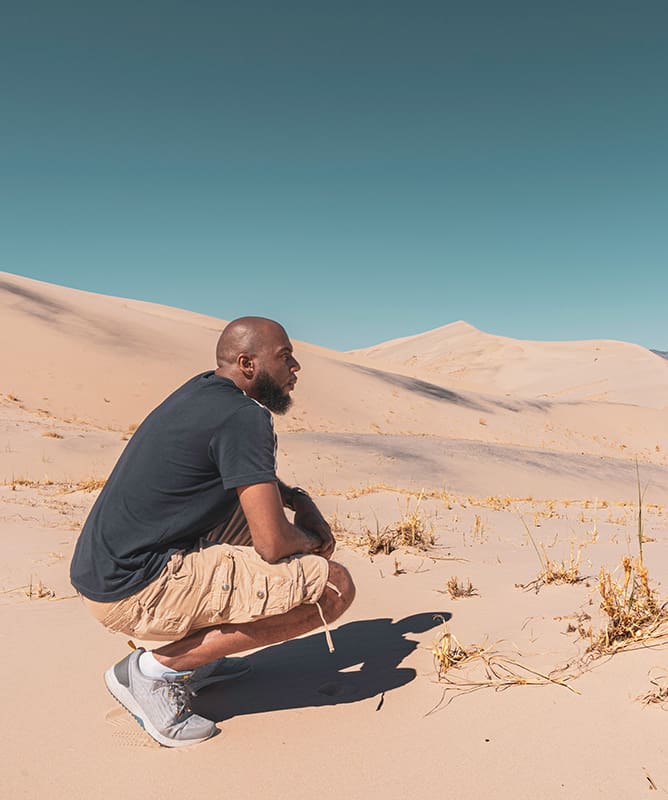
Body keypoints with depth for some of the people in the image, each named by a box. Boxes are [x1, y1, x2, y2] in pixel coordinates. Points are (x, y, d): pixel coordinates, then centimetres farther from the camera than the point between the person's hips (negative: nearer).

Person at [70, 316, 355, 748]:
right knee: (334, 586, -13)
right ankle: (158, 666, -5)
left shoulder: (206, 389, 12)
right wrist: (311, 540, 3)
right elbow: (273, 544, -20)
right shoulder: (243, 417, -16)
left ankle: (193, 655, 19)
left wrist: (300, 500, 12)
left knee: (257, 500, 23)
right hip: (137, 591, -10)